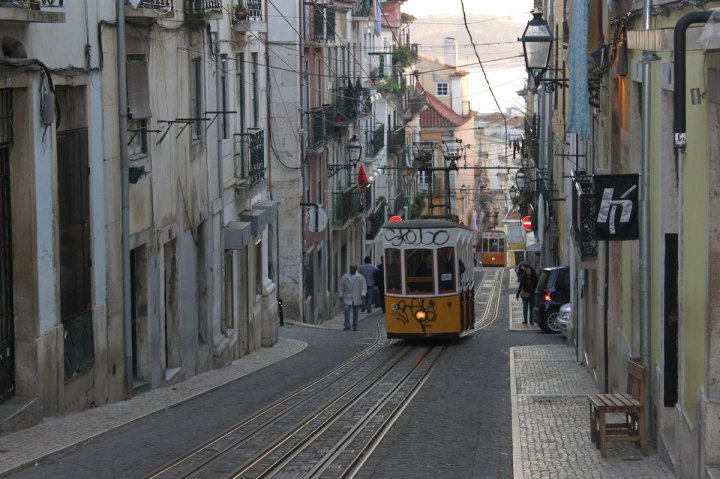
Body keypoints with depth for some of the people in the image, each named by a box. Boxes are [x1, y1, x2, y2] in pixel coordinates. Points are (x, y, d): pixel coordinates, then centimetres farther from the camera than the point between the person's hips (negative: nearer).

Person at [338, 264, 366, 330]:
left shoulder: (360, 277, 6)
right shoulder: (345, 277, 7)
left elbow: (364, 287, 2)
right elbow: (341, 287, 8)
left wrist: (363, 294, -11)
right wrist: (341, 295, 0)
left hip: (357, 298, 1)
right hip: (347, 298, -1)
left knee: (355, 312, 5)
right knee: (346, 310, -16)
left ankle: (355, 326, 13)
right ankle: (347, 325, -16)